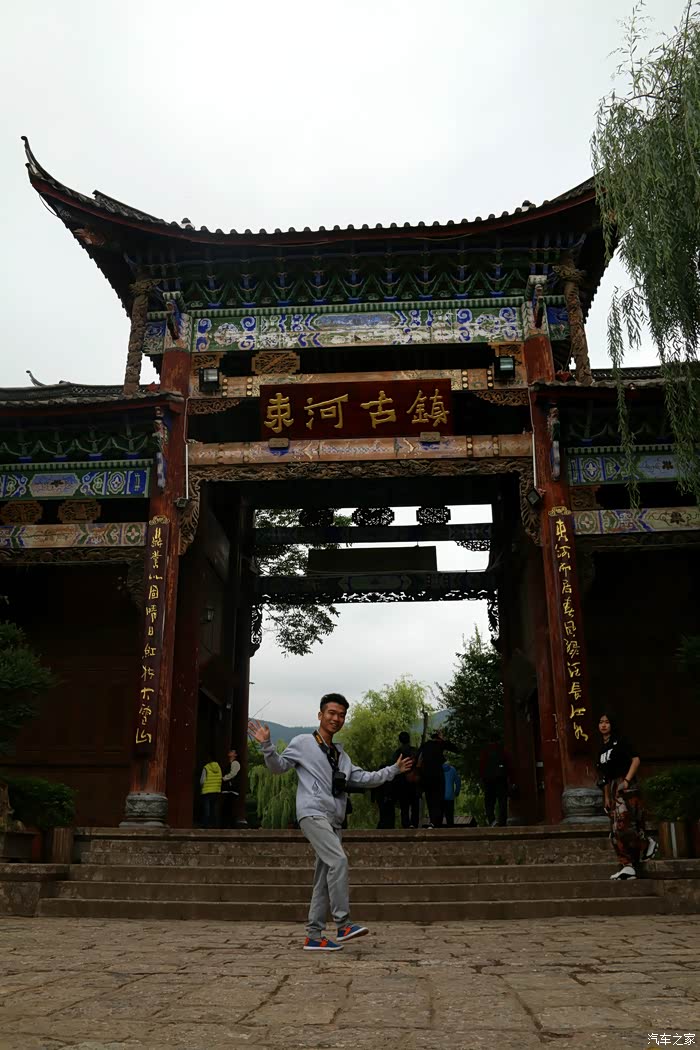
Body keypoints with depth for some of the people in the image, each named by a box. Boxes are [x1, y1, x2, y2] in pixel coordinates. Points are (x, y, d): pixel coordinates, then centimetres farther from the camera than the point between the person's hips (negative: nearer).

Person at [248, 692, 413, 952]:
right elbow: (278, 766, -1)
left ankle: (314, 936, 13)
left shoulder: (341, 754, 22)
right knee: (338, 860, -22)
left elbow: (362, 778, 21)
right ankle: (344, 924, -17)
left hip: (333, 819, 7)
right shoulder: (303, 743, 3)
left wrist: (393, 770, 17)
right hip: (313, 813, -7)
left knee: (324, 878, 7)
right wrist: (267, 746, -18)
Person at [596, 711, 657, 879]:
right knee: (616, 830, 2)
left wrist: (627, 780, -20)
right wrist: (606, 797, 15)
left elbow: (636, 760, -11)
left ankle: (647, 844, 5)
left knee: (623, 823, -18)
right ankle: (628, 866, 1)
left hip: (625, 786, -8)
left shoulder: (620, 741, 0)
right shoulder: (603, 747, 19)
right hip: (613, 789, 8)